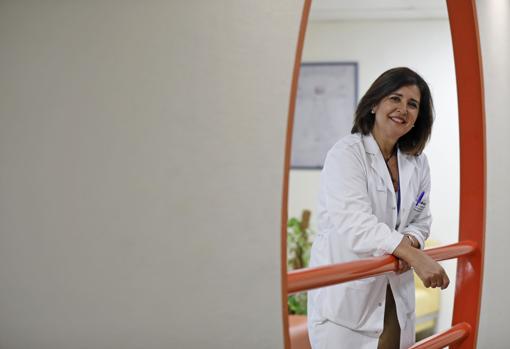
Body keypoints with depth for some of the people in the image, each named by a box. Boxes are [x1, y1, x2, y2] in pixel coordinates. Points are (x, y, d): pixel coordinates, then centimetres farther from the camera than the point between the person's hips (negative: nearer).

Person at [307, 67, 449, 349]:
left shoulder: (418, 162, 9)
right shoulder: (346, 154, -11)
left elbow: (421, 221, 13)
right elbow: (354, 222, -24)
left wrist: (409, 243, -12)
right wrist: (416, 256, -33)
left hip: (396, 297, 6)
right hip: (345, 296, -6)